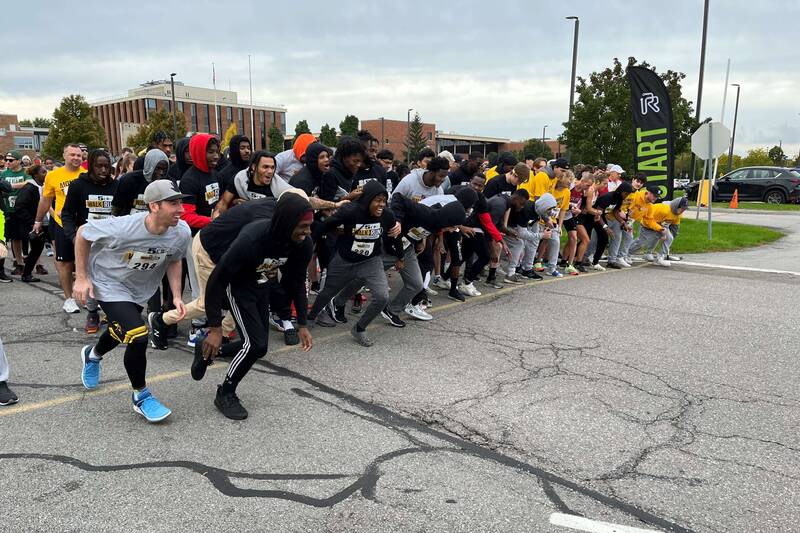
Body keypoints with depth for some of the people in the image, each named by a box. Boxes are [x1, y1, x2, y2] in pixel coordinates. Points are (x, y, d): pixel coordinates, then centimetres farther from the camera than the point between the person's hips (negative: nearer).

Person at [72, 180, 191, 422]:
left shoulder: (182, 232, -22)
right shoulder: (121, 228, -35)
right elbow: (82, 234, -16)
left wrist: (176, 296, -10)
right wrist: (81, 277, -15)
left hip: (140, 290, 6)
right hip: (109, 284, -5)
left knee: (119, 332, 26)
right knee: (138, 338, -21)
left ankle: (93, 355, 64)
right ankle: (141, 395, 4)